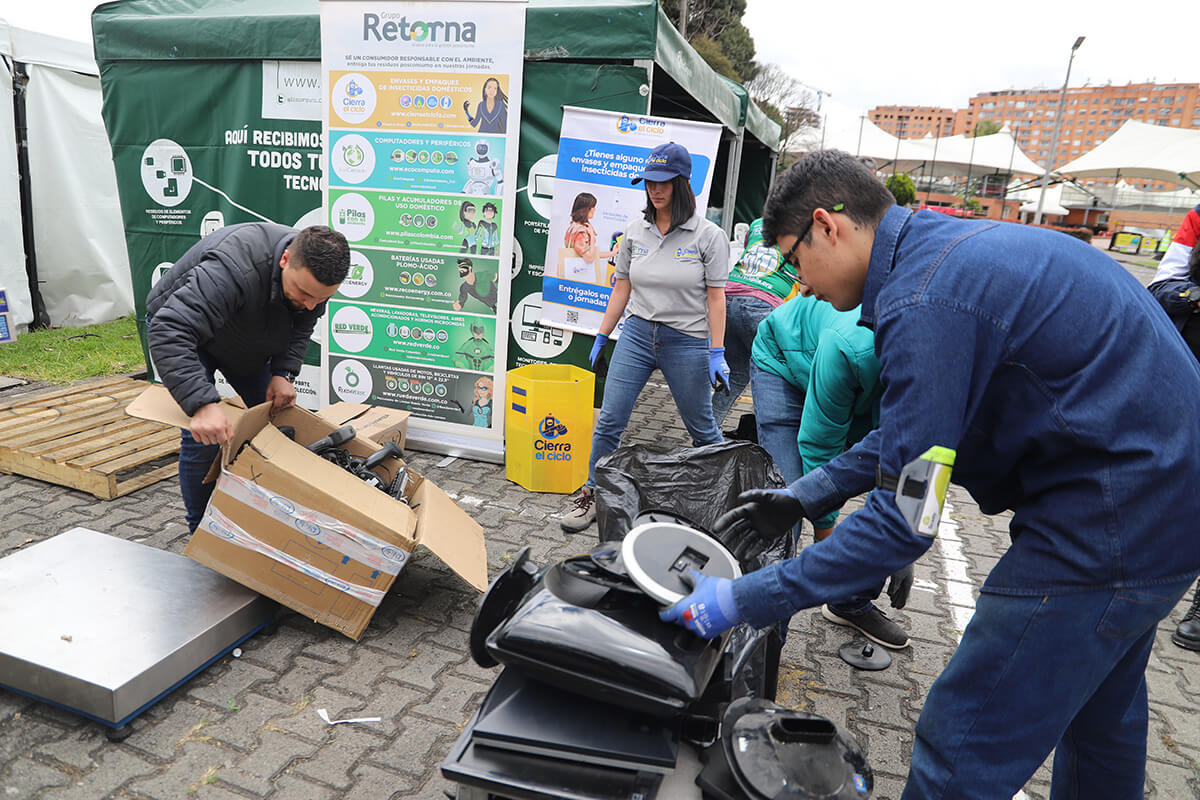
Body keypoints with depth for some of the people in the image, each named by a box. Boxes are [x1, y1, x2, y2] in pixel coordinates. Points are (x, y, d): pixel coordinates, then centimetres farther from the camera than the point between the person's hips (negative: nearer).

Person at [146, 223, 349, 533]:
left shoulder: (314, 270, -22)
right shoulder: (235, 269, -45)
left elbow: (301, 327, -4)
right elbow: (169, 333, -50)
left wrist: (283, 372, -20)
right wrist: (203, 403, -60)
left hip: (245, 337, 6)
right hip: (177, 326, -6)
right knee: (203, 439, -16)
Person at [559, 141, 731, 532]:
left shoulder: (708, 235, -6)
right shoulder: (636, 231, 5)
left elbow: (715, 297, -6)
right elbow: (622, 287, 11)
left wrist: (717, 353, -10)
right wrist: (601, 337, 10)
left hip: (687, 342, -3)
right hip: (637, 334, 3)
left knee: (701, 428, 11)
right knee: (609, 420, 1)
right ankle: (591, 494, 17)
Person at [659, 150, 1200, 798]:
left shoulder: (923, 301, -24)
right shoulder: (955, 247, 8)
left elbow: (907, 522, -23)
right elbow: (920, 425, 15)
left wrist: (743, 600, -17)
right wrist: (803, 497, 11)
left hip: (1109, 522, -10)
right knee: (1099, 712, 29)